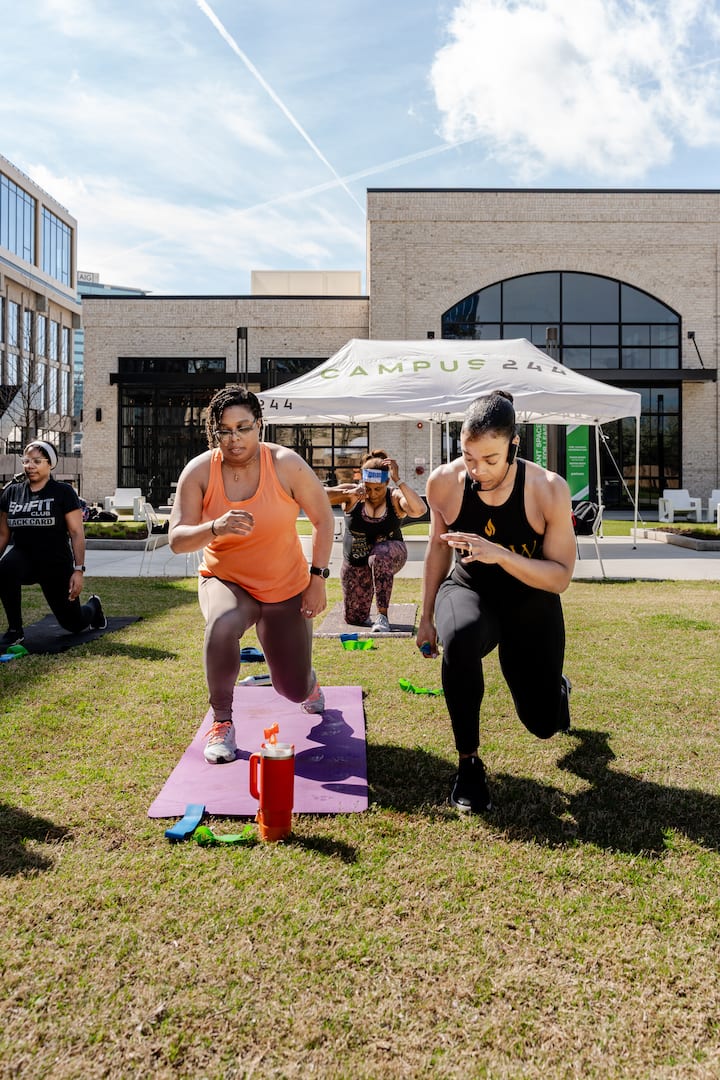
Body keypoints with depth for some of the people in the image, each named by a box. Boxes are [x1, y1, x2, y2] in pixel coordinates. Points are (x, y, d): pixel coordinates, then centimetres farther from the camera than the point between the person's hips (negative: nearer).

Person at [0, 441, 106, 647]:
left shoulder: (63, 492, -8)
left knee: (73, 624, 7)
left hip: (56, 565, -2)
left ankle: (93, 606, 46)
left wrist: (79, 570, -15)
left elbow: (76, 533, -9)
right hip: (24, 558, 2)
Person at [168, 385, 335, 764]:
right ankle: (222, 722, -13)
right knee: (223, 623, -39)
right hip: (226, 581, 0)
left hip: (286, 589, 1)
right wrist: (216, 527, -40)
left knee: (295, 691, 7)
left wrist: (318, 579, -10)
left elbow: (323, 518, -6)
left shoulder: (286, 464, -17)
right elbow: (176, 540, -20)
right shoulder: (198, 471, -15)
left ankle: (309, 682, 50)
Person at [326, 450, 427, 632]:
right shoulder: (352, 496, -13)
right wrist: (347, 493, -36)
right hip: (355, 563, 3)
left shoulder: (395, 498, -16)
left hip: (389, 555, -3)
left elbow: (419, 510, -36)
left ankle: (382, 616, -28)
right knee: (354, 619, 8)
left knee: (379, 555, -40)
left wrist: (397, 480, -37)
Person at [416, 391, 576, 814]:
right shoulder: (444, 482, -17)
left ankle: (559, 688, 48)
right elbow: (439, 546, 1)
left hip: (530, 603, 0)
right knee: (459, 636, -39)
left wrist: (499, 554, -36)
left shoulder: (549, 489, -23)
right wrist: (427, 616, 7)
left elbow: (560, 577, -20)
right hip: (469, 591, 0)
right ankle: (469, 763, -18)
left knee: (544, 723, 5)